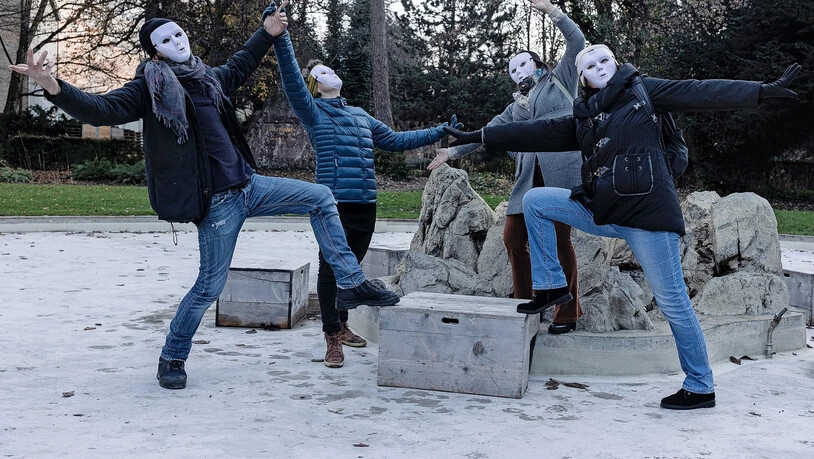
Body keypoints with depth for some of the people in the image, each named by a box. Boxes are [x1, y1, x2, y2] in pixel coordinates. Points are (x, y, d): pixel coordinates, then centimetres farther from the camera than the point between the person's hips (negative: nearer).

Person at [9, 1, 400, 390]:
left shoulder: (207, 78, 15)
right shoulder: (149, 88, -6)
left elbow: (238, 67, 36)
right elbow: (101, 110, -19)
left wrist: (267, 33, 38)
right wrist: (54, 88, -34)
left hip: (247, 184, 8)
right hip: (216, 201, -7)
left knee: (320, 197, 4)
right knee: (210, 286, -4)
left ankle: (351, 285, 9)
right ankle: (171, 359, 18)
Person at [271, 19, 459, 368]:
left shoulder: (361, 115, 22)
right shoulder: (313, 112, 3)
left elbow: (395, 140, 28)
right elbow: (291, 79, -13)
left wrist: (439, 133, 27)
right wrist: (280, 37, -26)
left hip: (365, 205, 6)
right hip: (334, 204, -6)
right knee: (330, 269, -6)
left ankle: (341, 326, 29)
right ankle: (332, 339, 2)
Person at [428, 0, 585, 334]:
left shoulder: (561, 79, 15)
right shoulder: (516, 107, 26)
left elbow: (577, 42, 3)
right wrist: (453, 151, 26)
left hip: (562, 171, -6)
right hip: (530, 177, 6)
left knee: (559, 238, -6)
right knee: (513, 237, 1)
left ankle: (568, 314, 3)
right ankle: (526, 304, 16)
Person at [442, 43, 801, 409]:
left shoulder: (642, 90, 4)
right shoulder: (583, 118, 17)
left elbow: (701, 93, -4)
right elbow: (538, 133, 17)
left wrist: (764, 90, -14)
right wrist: (479, 137, 14)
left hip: (646, 210, -6)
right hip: (601, 211, 6)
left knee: (672, 301, -2)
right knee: (535, 201, 3)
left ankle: (700, 388, 12)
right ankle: (551, 285, 8)